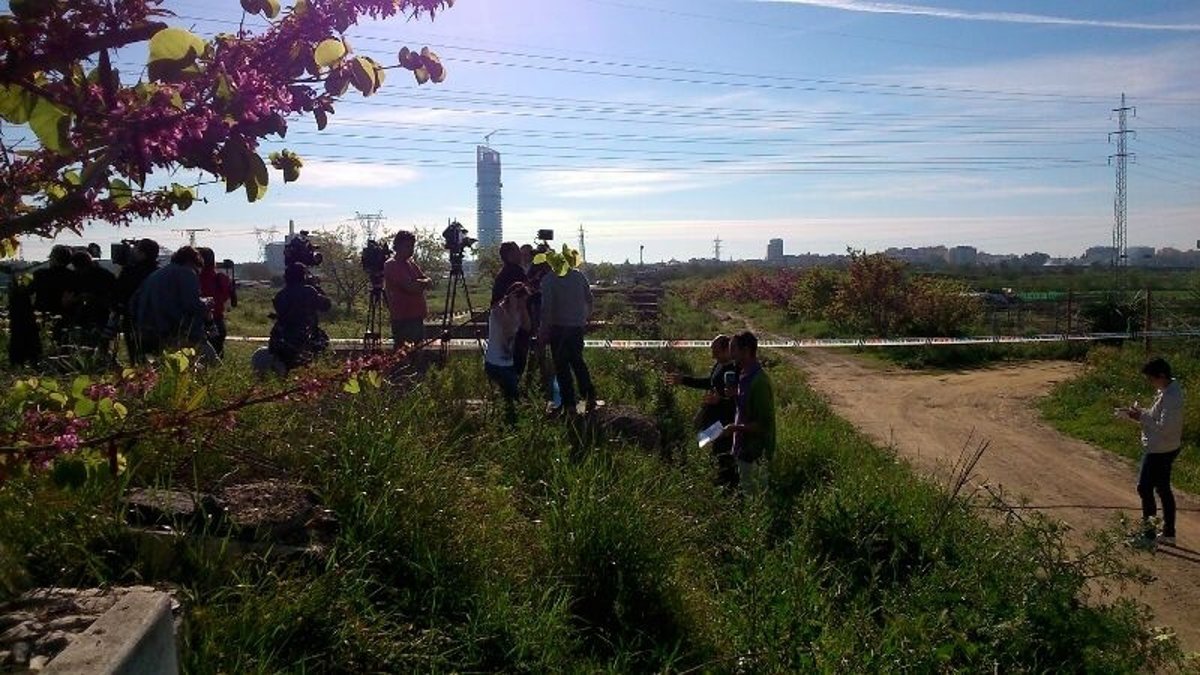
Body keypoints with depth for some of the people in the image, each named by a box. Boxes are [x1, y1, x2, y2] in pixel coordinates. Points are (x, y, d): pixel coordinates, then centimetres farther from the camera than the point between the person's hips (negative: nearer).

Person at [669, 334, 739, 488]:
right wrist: (683, 380, 20)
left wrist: (719, 400, -36)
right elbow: (709, 382, 21)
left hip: (725, 421, -9)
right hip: (713, 417, 9)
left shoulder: (736, 370, -24)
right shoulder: (718, 364, 5)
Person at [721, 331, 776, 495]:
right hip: (745, 448, 9)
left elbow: (764, 424, -24)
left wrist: (735, 428, -21)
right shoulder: (745, 375, 6)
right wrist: (735, 396, 2)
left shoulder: (759, 381, -24)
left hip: (755, 452, -9)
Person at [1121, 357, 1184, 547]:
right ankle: (1168, 534, 26)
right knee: (1163, 489, 17)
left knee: (1145, 488, -2)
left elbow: (1164, 427, -27)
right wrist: (1140, 413, 1)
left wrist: (1142, 417, -19)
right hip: (1164, 449, 10)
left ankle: (1149, 534, 6)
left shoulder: (1171, 397, -25)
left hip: (1159, 451, -10)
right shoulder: (1167, 390, 7)